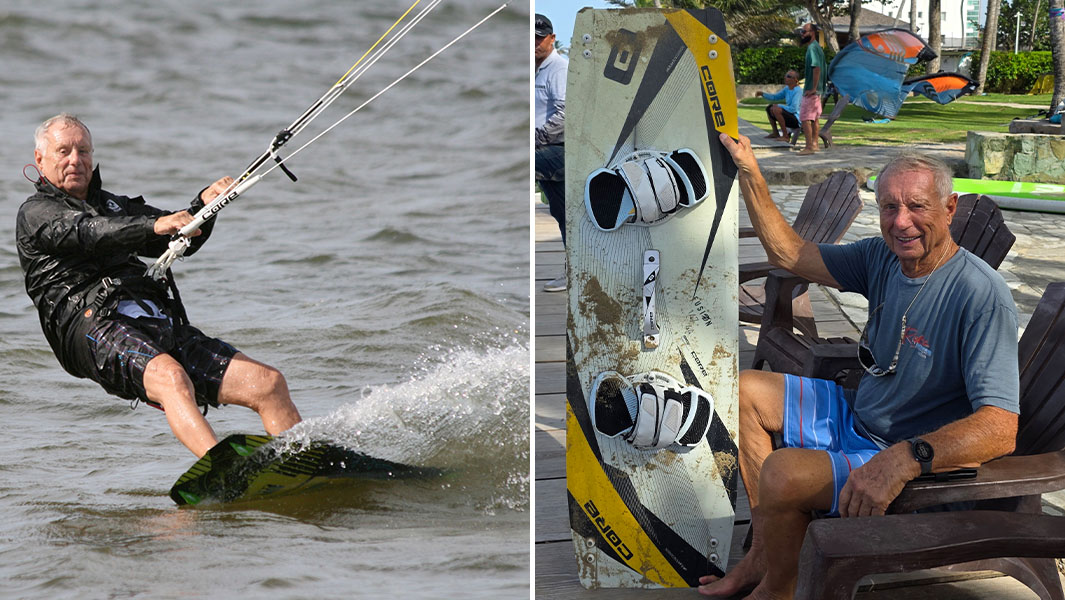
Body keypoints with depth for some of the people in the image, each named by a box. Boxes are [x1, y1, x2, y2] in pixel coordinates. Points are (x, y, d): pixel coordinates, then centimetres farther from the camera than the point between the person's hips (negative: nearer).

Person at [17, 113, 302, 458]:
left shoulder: (115, 206, 33)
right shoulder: (35, 213, 11)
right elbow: (90, 234, -10)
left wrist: (205, 204, 1)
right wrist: (153, 225, -28)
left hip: (163, 325, 7)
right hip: (98, 326, -7)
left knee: (269, 383, -8)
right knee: (171, 377, -38)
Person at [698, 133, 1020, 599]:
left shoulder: (982, 297, -29)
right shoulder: (883, 257, -4)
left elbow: (999, 429, -37)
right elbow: (788, 253, 10)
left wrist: (903, 458, -49)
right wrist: (749, 173, 3)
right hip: (855, 416, 9)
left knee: (782, 472, -29)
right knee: (746, 391, 13)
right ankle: (763, 554, 11)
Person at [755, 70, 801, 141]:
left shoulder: (797, 91, -20)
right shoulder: (787, 89, 9)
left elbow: (793, 109, -26)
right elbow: (775, 97, 18)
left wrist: (779, 106, -15)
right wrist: (763, 94, 3)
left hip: (797, 120, -10)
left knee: (776, 110, -31)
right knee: (769, 108, 17)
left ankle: (785, 136, -21)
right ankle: (775, 134, 18)